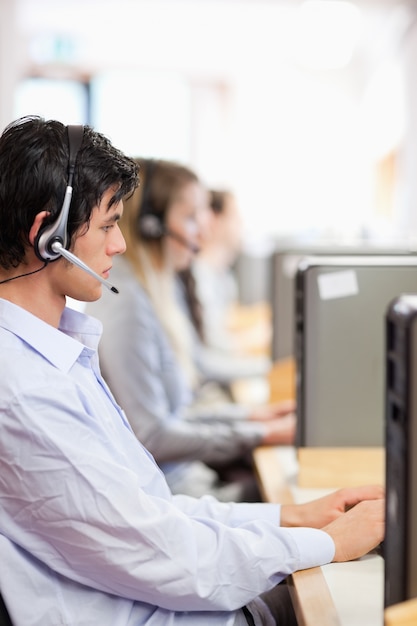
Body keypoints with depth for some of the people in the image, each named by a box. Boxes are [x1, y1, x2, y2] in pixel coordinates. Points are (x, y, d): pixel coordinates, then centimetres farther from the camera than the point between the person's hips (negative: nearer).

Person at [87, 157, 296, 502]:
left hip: (179, 470, 9)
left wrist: (250, 414, 10)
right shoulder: (123, 303, -20)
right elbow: (150, 435, -21)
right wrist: (262, 434, -14)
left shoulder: (153, 290, 11)